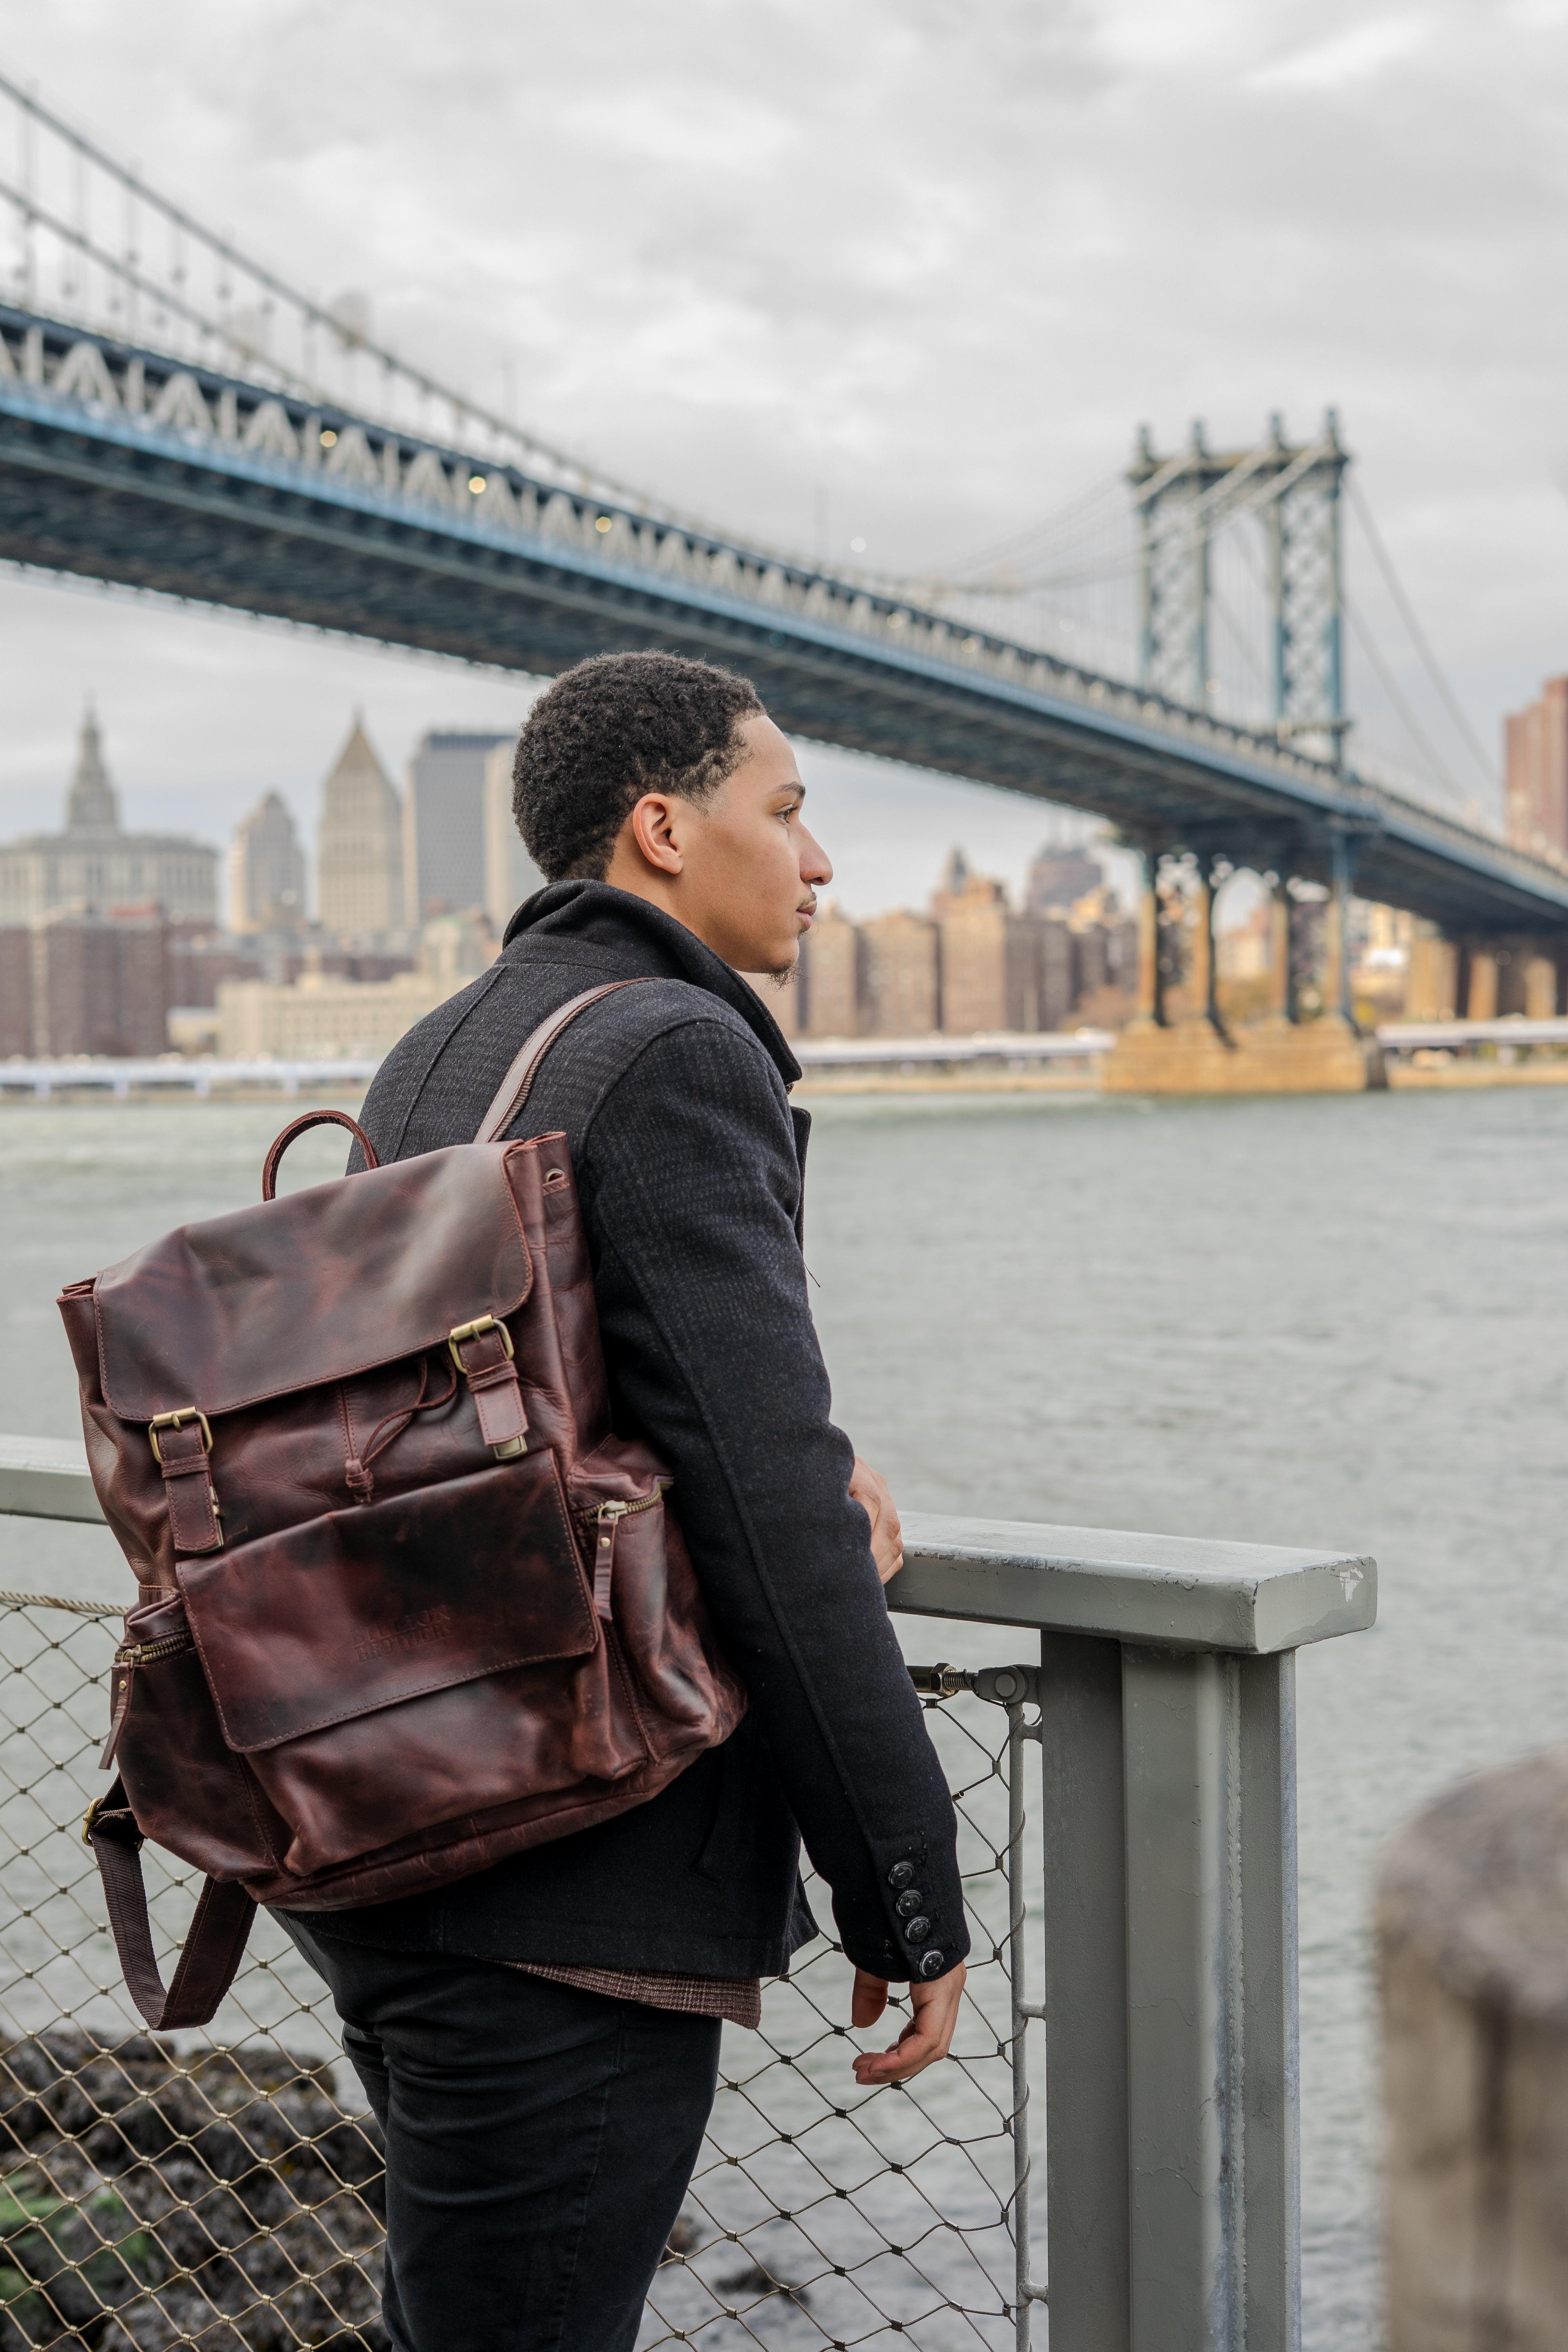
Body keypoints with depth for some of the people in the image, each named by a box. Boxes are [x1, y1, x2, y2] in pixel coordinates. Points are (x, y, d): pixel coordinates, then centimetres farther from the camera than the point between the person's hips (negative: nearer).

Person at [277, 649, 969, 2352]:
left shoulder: (431, 1064, 14)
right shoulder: (678, 1060, -15)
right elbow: (771, 1525, -21)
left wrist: (807, 1455, 8)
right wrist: (910, 1899, -13)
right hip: (570, 1897, -9)